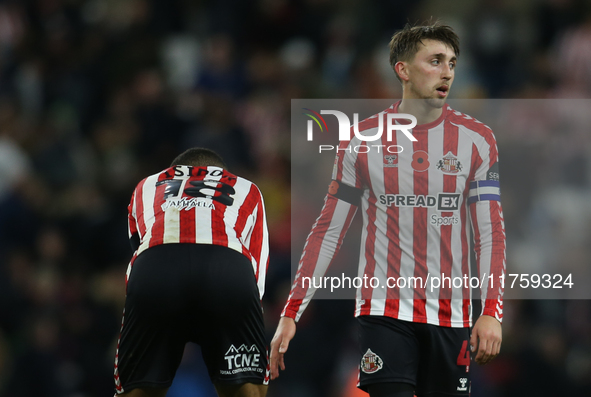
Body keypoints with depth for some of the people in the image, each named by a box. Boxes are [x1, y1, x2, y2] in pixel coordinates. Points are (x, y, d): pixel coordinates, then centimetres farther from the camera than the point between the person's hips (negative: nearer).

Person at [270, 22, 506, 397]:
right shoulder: (362, 141, 2)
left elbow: (490, 232, 0)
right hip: (383, 312, -1)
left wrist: (491, 312, -12)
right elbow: (328, 232, 5)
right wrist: (291, 314, 0)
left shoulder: (477, 140, 2)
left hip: (450, 316, 1)